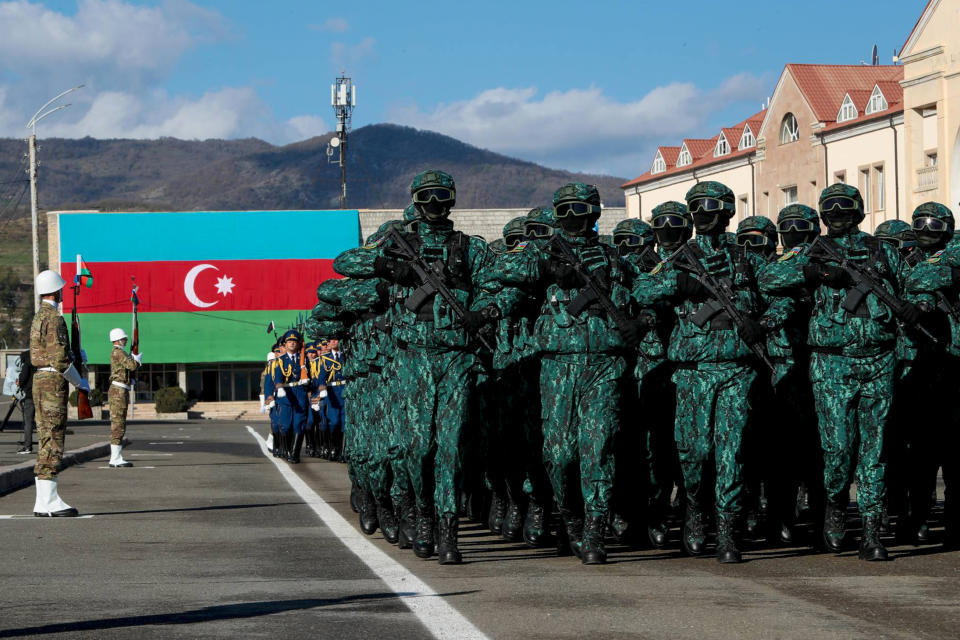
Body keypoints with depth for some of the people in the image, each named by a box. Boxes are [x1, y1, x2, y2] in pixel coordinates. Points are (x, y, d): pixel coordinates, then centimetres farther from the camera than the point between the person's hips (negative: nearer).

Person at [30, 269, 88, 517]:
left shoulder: (39, 317, 17)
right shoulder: (54, 318, -15)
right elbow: (60, 360, -20)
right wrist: (80, 382, -8)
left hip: (40, 382, 10)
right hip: (53, 384, -10)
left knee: (46, 442, 10)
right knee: (53, 442, -10)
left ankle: (43, 501, 10)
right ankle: (49, 501, -11)